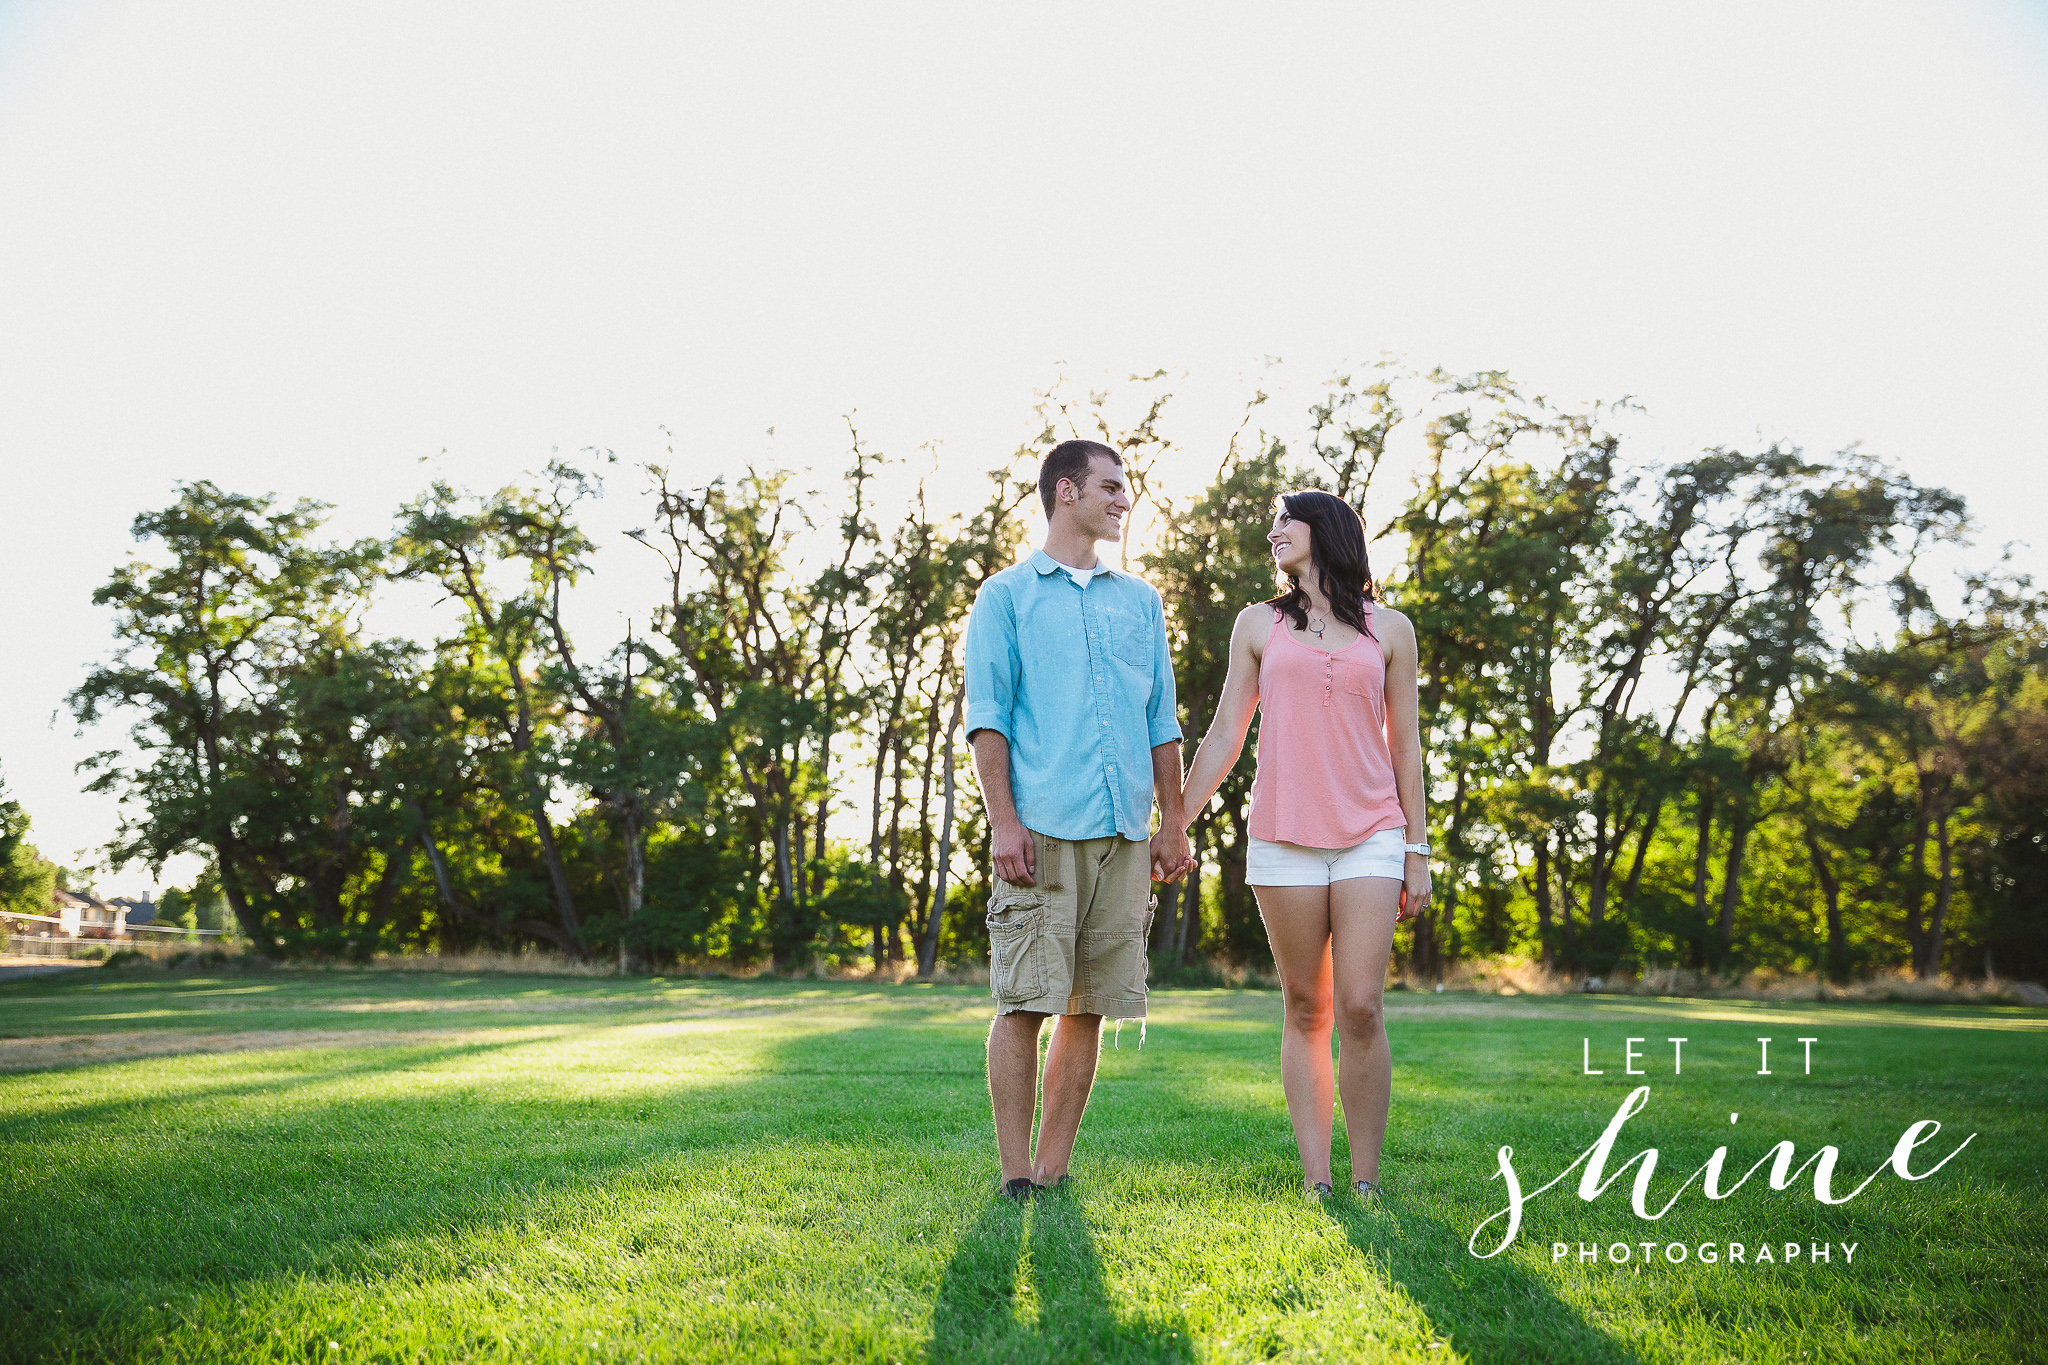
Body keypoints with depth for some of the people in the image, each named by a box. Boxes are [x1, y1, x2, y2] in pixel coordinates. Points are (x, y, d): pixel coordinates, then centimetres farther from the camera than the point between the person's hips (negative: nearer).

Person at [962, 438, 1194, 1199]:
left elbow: (1162, 721, 19)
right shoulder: (1008, 595, 7)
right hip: (1042, 828, -4)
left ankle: (1054, 1172, 14)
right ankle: (1016, 1178, 3)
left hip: (1123, 830, 5)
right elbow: (987, 716, 0)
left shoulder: (1140, 601, 20)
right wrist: (1003, 822, -11)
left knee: (1091, 1006, 5)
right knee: (1025, 1002, -5)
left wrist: (1172, 823, 11)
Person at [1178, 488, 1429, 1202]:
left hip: (1370, 835, -1)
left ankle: (1366, 1182, 3)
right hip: (1283, 838, 1)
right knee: (1306, 1012, 3)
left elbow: (1404, 746, 11)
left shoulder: (1388, 630, 11)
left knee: (1359, 1010, -9)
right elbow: (1224, 735, 10)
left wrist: (1416, 850, 7)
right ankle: (1316, 1183, 7)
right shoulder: (1259, 624, 12)